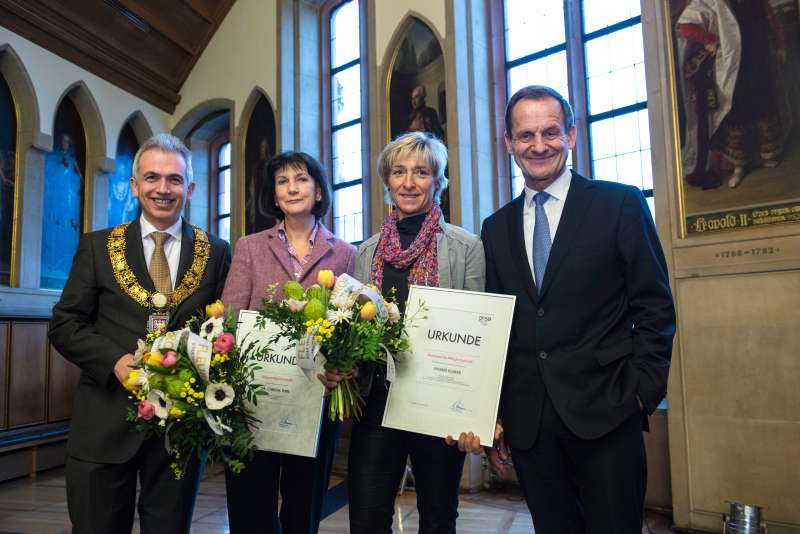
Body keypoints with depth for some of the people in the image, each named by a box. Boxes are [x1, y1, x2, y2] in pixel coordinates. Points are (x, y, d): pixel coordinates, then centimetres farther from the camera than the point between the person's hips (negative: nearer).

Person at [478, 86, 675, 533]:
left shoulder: (621, 204, 0)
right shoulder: (496, 228, 10)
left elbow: (655, 309, -1)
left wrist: (641, 393, -8)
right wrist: (494, 414, 7)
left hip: (604, 412, -3)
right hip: (526, 421, 4)